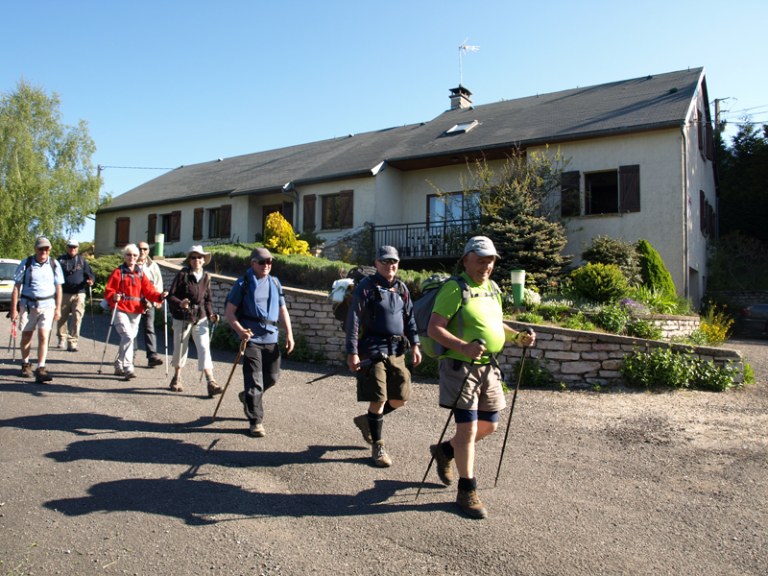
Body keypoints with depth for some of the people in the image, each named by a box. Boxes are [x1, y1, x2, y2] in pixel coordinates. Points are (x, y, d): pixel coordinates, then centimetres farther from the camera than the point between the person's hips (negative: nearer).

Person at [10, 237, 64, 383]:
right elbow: (17, 287, 1)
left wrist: (58, 309, 6)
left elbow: (58, 288, 8)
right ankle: (25, 365, 32)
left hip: (47, 305, 0)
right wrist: (14, 309, -2)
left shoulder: (54, 264, 2)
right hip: (28, 305, 0)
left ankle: (40, 369, -8)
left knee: (43, 336, -10)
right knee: (26, 336, 11)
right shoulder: (26, 264, -2)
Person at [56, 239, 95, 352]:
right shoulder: (61, 259, 10)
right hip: (64, 293, 1)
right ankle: (62, 338, 31)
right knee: (62, 317, 9)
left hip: (79, 293, -1)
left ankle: (73, 341, -7)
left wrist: (90, 281, -10)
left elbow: (90, 274, 12)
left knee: (77, 317, -12)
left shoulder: (82, 260, 11)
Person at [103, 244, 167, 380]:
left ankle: (119, 367, 25)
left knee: (128, 338, 10)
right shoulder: (118, 272, 2)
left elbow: (148, 291, 5)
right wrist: (114, 297, -27)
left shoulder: (140, 273, 13)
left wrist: (159, 296, -14)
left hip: (136, 311, 5)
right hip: (121, 310, -4)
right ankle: (128, 368, -20)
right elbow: (108, 291, -5)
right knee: (127, 336, -19)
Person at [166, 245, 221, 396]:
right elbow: (171, 296, -9)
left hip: (200, 318, 2)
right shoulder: (183, 274, -8)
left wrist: (211, 315, -2)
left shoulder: (206, 277, 4)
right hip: (182, 318, -2)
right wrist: (180, 303, -28)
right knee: (180, 349, 11)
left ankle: (211, 383, -13)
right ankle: (176, 379, 35)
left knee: (204, 347, -10)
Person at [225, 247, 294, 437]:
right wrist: (240, 330, -20)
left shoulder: (275, 283, 14)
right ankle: (256, 421, 5)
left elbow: (282, 309, 17)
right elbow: (230, 311, -3)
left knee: (272, 377, 10)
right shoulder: (243, 283, -1)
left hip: (271, 338, 5)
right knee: (254, 380, -5)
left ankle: (248, 396, 39)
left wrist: (289, 334, 8)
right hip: (251, 337, -5)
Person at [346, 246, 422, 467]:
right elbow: (353, 321, -9)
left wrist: (415, 344, 11)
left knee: (400, 399, 9)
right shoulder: (366, 287, -5)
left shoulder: (402, 288, 13)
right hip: (373, 351, -6)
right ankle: (377, 447, 14)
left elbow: (410, 318, 20)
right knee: (378, 400, -3)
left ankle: (366, 420, 32)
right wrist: (352, 353, -14)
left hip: (397, 352, 6)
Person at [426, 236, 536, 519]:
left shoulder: (492, 289, 13)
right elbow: (434, 328, -19)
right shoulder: (454, 289, -12)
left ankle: (445, 450, 37)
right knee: (468, 428, -5)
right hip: (460, 366, -8)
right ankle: (467, 491, 11)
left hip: (488, 367, 8)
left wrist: (518, 337, 8)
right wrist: (463, 347, -32)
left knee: (489, 425, 14)